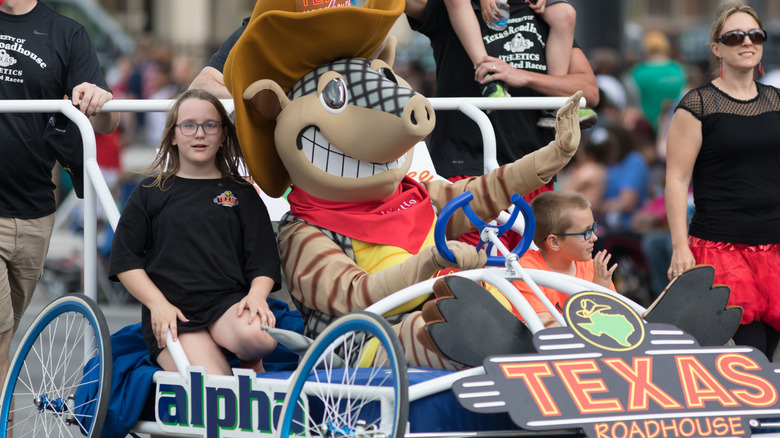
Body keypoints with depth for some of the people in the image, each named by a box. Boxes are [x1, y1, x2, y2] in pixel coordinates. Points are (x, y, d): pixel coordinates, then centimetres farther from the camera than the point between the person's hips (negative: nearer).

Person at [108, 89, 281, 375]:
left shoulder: (242, 193, 18)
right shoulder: (150, 193, 16)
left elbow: (264, 259, 11)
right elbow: (125, 259, 10)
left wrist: (257, 295, -11)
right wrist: (157, 303, -6)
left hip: (230, 301, 3)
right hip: (171, 310, -2)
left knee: (255, 335, -35)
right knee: (212, 386, -32)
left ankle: (251, 365, -3)